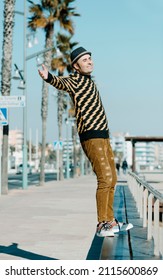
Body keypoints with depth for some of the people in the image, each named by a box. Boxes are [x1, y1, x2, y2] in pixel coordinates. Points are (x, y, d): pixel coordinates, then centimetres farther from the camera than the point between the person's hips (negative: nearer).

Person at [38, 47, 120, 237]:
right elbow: (61, 83, -32)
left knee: (112, 179, 11)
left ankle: (110, 221, 20)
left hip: (103, 136, 9)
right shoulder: (75, 80, -8)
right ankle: (101, 225, -13)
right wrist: (49, 77, -52)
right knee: (105, 177, -16)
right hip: (91, 137, -9)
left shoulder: (89, 80, 19)